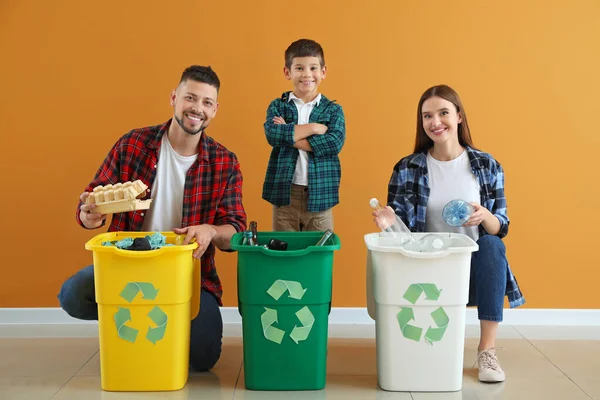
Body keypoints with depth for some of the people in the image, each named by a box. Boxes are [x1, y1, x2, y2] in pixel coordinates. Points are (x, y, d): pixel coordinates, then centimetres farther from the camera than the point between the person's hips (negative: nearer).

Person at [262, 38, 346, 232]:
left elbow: (335, 143, -13)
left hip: (320, 194, 0)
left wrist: (289, 136, -12)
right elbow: (272, 134, -14)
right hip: (284, 193, 0)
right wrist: (315, 128, -13)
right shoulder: (277, 106, 5)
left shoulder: (333, 109, 4)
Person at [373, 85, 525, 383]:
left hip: (474, 263, 1)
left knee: (492, 245, -31)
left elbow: (501, 229, 1)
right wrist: (390, 221, -24)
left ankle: (487, 348, -24)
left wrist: (485, 217, -22)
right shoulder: (407, 169, 0)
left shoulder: (488, 166, 2)